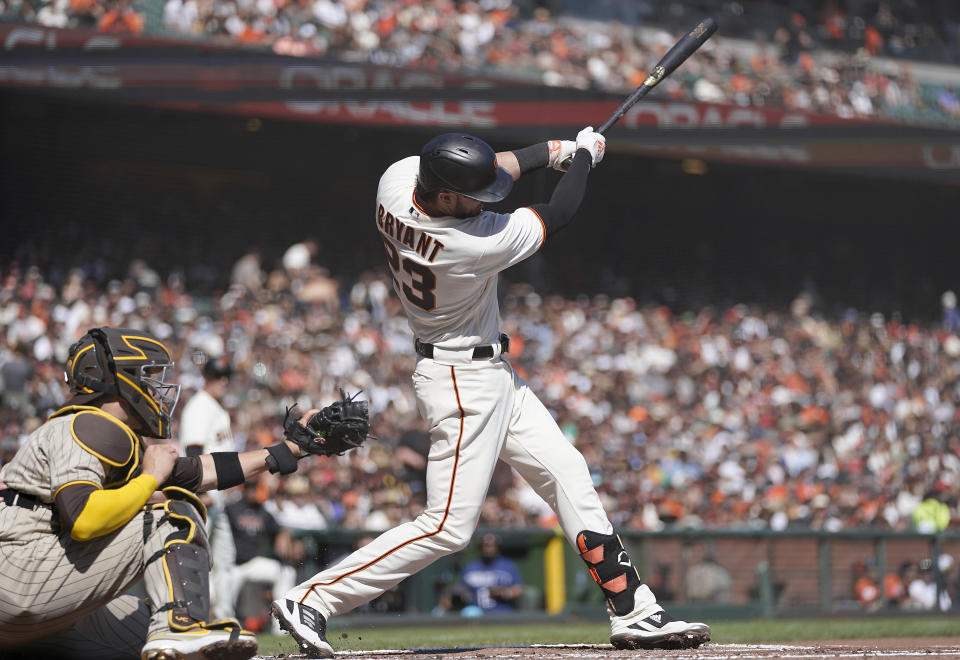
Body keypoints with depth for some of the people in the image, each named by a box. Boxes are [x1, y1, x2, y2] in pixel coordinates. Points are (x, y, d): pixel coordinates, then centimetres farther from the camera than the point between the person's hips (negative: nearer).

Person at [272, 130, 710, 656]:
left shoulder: (397, 178, -11)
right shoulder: (473, 245, -31)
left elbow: (491, 170, 10)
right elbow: (558, 214, -15)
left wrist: (554, 150, 7)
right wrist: (585, 155, 2)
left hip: (491, 375, 10)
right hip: (463, 383, -10)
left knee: (567, 474, 10)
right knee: (449, 527, -8)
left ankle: (634, 613, 13)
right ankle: (310, 600, -3)